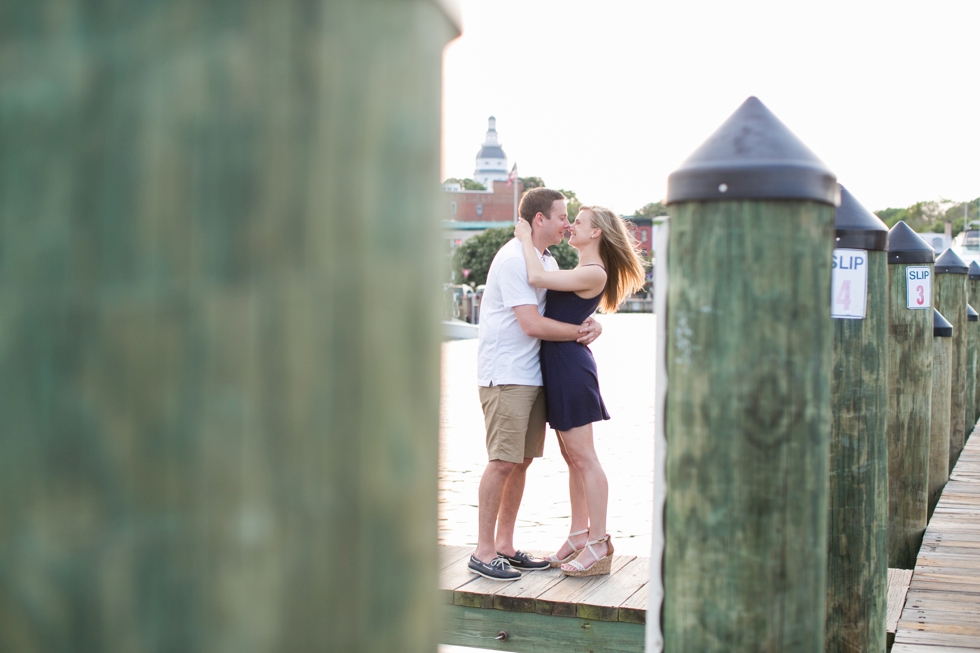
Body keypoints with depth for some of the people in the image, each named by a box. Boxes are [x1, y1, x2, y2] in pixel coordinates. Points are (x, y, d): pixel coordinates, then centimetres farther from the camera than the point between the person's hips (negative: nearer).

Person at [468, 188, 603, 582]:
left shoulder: (548, 262, 18)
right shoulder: (512, 259, -13)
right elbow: (532, 324, -18)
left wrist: (592, 324, -3)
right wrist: (579, 332, -8)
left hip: (533, 375, 9)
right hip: (505, 375, -9)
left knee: (522, 460, 9)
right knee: (503, 461, -9)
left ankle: (505, 546, 18)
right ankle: (483, 552, 0)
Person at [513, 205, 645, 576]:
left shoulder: (594, 273, -13)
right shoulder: (581, 272, 18)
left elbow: (537, 277, -20)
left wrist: (526, 239, -9)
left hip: (570, 364, -10)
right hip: (557, 365, 10)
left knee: (583, 458, -6)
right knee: (573, 458, 13)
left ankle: (599, 546, 0)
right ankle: (579, 538, 21)